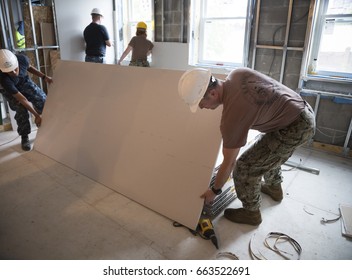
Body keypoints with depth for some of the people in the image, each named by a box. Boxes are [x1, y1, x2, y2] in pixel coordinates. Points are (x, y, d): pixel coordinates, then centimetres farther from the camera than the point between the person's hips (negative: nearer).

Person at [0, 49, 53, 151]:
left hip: (25, 82, 4)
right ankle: (24, 137, -1)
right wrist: (36, 115, -35)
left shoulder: (22, 58, -32)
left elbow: (29, 67, -5)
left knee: (43, 99, -6)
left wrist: (44, 77, -14)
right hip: (11, 89, -4)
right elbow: (22, 99, -37)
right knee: (21, 110, -20)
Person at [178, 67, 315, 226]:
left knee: (244, 167, -4)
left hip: (295, 128, -9)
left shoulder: (232, 116, -27)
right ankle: (274, 188, 53)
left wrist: (214, 191, 1)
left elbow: (229, 163, -14)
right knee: (268, 150, 32)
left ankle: (251, 212, 18)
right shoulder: (237, 73, -7)